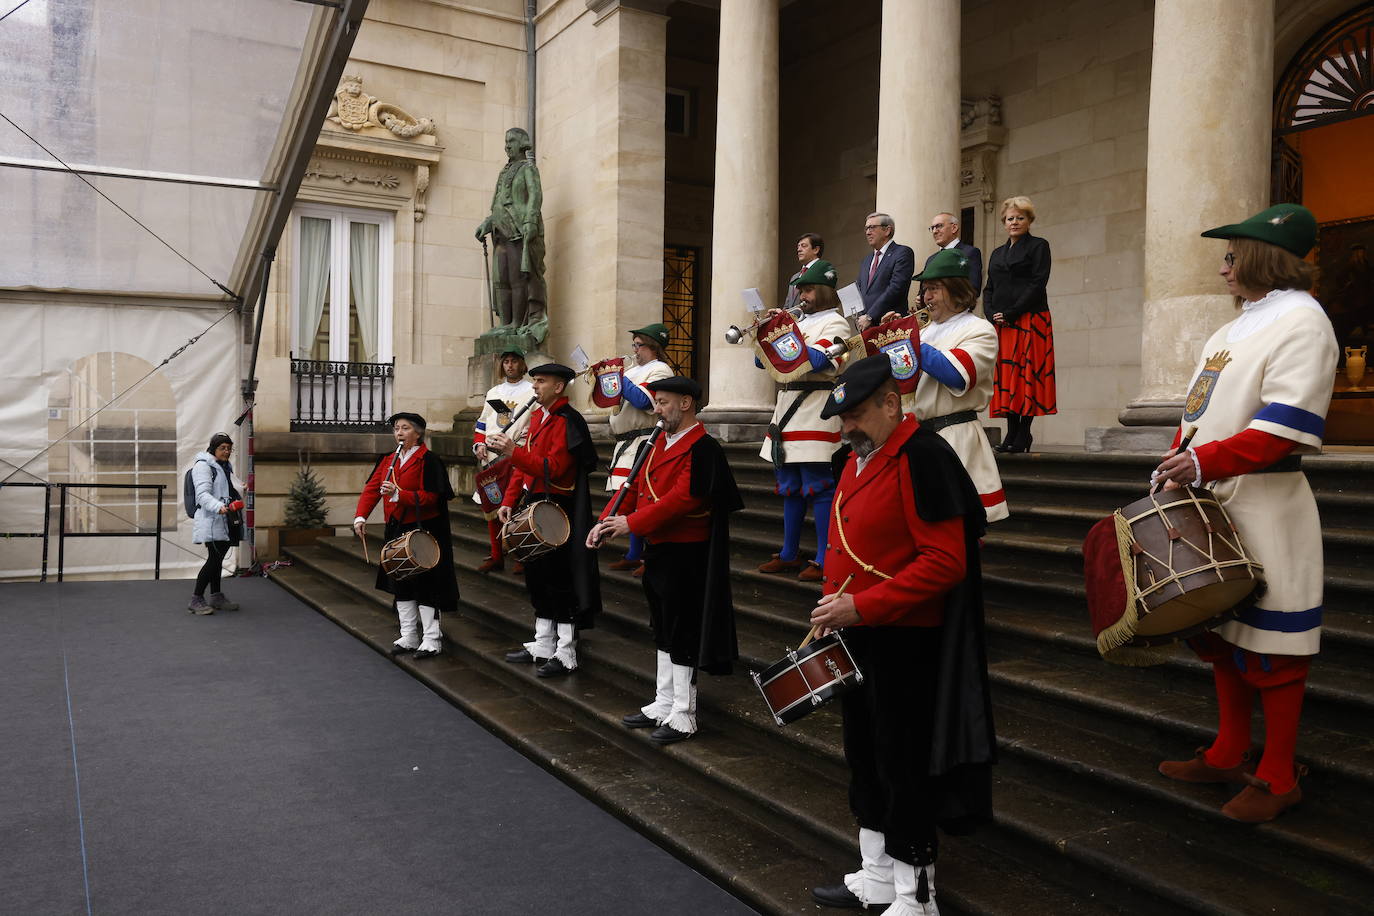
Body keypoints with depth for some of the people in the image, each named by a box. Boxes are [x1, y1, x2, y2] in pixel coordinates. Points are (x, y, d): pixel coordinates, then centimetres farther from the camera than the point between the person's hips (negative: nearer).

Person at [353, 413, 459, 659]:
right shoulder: (388, 460, 12)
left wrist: (398, 494, -27)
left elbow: (430, 497, -17)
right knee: (400, 584, 12)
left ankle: (432, 639, 4)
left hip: (423, 531, -7)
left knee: (424, 585, -4)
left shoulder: (428, 460, -10)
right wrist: (361, 516, -9)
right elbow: (371, 488, 5)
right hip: (396, 530, 7)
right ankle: (409, 637, 23)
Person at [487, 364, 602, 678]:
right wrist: (509, 501, 10)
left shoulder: (568, 421, -15)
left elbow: (554, 468, -24)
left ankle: (566, 656, 5)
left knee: (559, 580, -3)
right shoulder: (538, 416, 13)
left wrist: (513, 451, -30)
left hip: (557, 510, -9)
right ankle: (542, 646, 28)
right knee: (537, 577, 16)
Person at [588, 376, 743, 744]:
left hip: (684, 556, -9)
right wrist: (606, 522, -3)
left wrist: (631, 523, -24)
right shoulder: (661, 443, 12)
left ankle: (682, 718, 12)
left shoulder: (703, 448, -16)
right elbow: (636, 486, 11)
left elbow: (682, 498, -25)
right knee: (663, 631, 17)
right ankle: (663, 705, 30)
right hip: (657, 550, 9)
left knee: (682, 635, 0)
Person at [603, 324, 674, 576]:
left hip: (645, 443, -9)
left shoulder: (660, 370, -7)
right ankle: (634, 555, 22)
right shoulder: (633, 370, 20)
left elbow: (642, 400, -21)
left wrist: (619, 377, -15)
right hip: (626, 444, 9)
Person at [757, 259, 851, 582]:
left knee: (818, 488, -7)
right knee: (789, 488, 12)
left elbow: (816, 361, -19)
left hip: (815, 411, -8)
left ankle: (824, 560, -3)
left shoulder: (835, 322, -2)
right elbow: (763, 361, 18)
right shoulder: (799, 323, 20)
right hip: (787, 410, 8)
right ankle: (789, 555, 20)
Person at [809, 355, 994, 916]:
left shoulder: (923, 457, -18)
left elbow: (945, 562, -24)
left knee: (904, 765, 3)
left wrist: (861, 606, -25)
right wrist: (834, 606, 9)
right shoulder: (858, 459, 10)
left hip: (904, 643, -9)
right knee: (863, 755, 18)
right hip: (857, 637, 9)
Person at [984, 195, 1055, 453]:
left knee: (1026, 372, -8)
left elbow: (1038, 284, -8)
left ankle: (1023, 435, -6)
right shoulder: (997, 253, 21)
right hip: (1000, 324, 6)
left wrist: (1010, 314, -14)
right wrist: (991, 315, -4)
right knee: (1005, 375, 1)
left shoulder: (1038, 246, 4)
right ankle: (1012, 433, 3)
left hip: (1029, 320, -5)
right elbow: (989, 289, 16)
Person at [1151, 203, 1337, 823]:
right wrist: (1179, 462, 5)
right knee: (1223, 631, 16)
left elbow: (1287, 428, -20)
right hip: (1213, 503, 9)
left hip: (1265, 510, -9)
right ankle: (1230, 754, 29)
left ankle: (1279, 777, 14)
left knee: (1270, 645, 0)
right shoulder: (1234, 329, 18)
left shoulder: (1301, 321, -10)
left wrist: (1204, 461, -24)